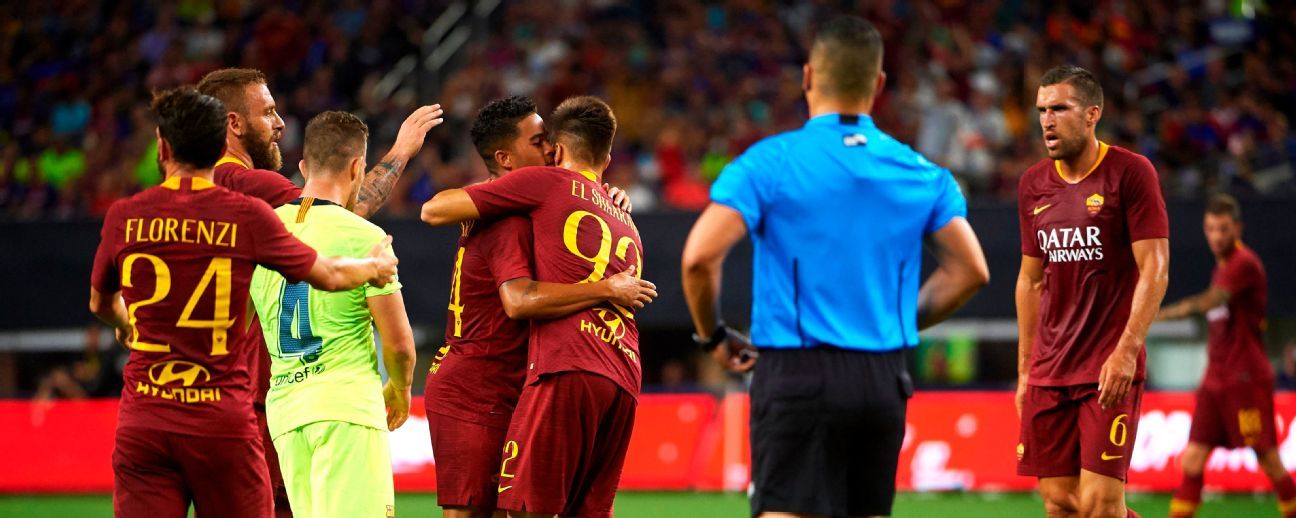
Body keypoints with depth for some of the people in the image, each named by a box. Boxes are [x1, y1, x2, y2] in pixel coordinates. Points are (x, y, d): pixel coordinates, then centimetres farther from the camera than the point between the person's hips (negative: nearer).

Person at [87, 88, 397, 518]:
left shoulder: (124, 217, 2)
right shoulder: (247, 215, -4)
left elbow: (100, 303, 22)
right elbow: (329, 276, 10)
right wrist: (374, 267, 34)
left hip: (142, 422, 2)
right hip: (223, 421, -2)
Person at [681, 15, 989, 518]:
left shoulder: (771, 161, -5)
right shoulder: (921, 174, 7)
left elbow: (699, 256, -14)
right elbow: (970, 269, 8)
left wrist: (712, 336, 3)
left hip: (798, 373, -4)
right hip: (884, 380, 4)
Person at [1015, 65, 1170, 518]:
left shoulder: (1130, 172, -6)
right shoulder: (1033, 184, 12)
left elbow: (1155, 270, -10)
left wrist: (1125, 351, -20)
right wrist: (1024, 369, 17)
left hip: (1110, 373, -6)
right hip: (1048, 374, 6)